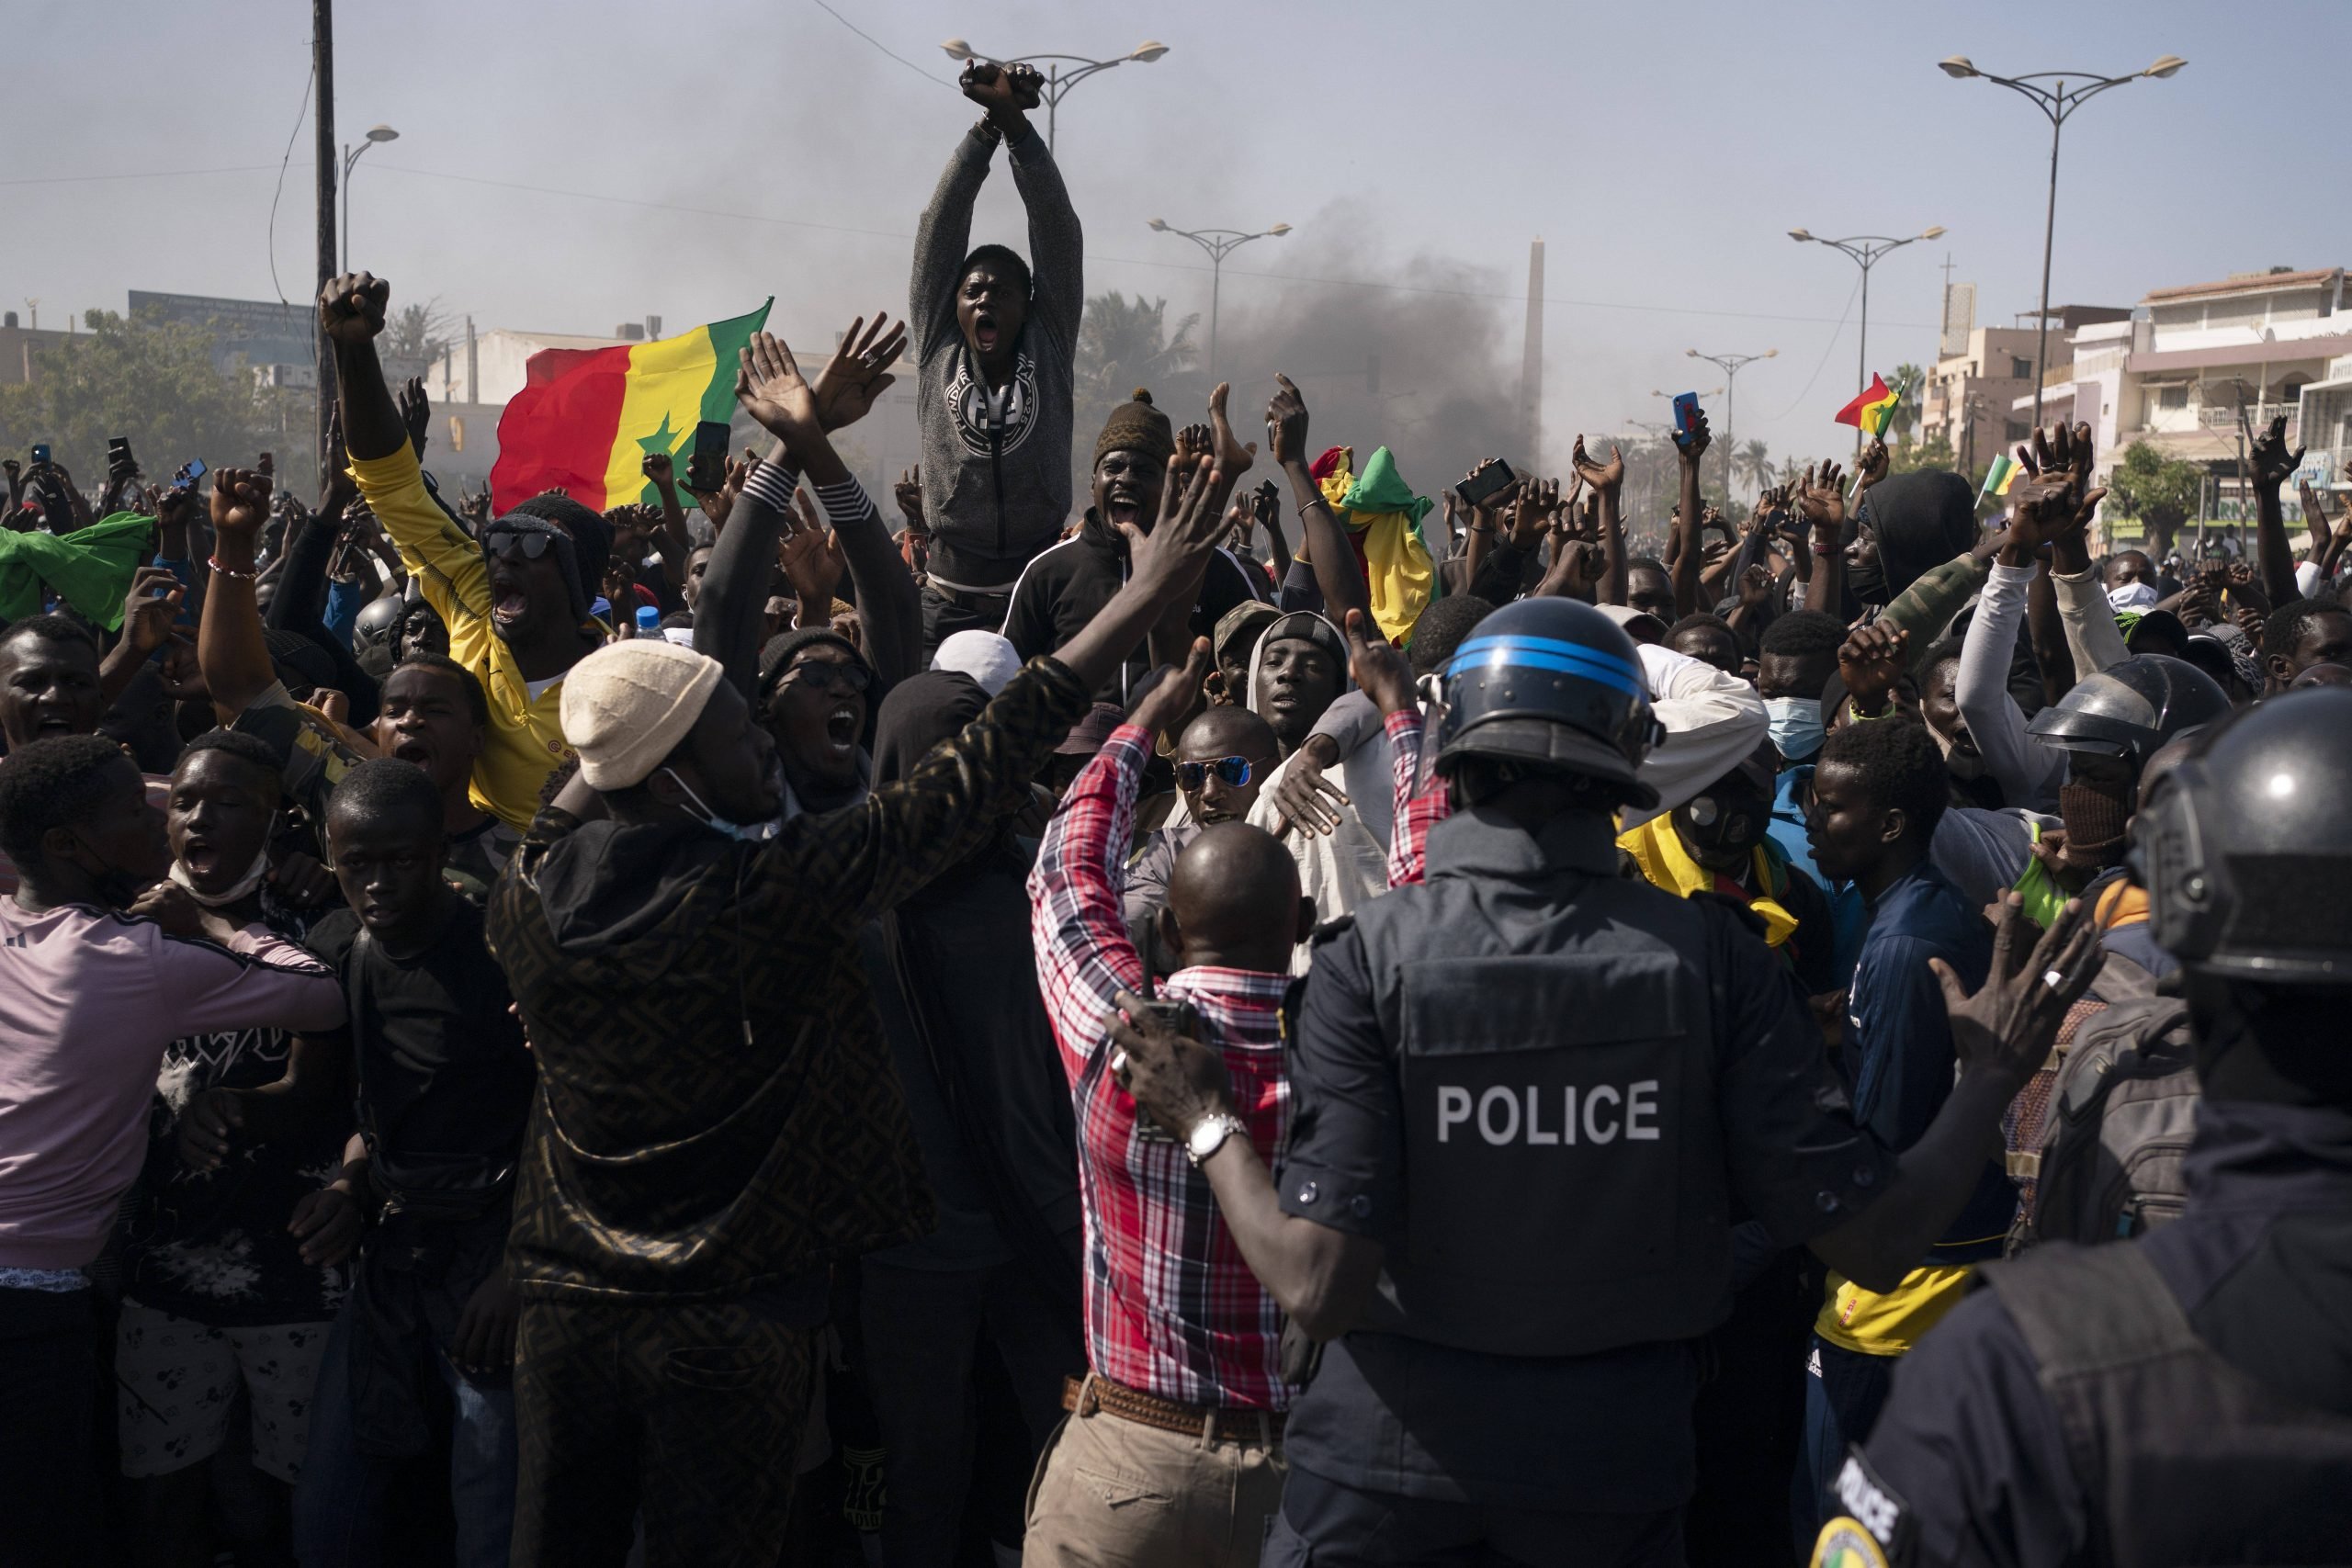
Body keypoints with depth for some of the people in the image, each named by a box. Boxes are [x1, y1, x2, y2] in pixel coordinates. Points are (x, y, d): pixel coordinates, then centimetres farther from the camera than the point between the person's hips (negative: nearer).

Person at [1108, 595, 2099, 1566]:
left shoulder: (1368, 961, -16)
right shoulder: (1712, 955, -13)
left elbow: (1319, 1287, -21)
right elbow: (1874, 1241, -11)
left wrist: (1207, 1126, -4)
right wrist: (1996, 1071, 3)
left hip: (1390, 1455, -1)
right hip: (1618, 1453, 1)